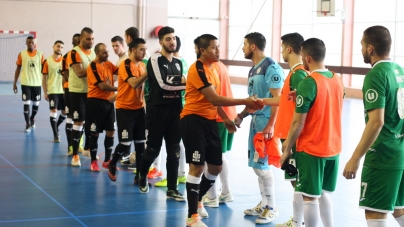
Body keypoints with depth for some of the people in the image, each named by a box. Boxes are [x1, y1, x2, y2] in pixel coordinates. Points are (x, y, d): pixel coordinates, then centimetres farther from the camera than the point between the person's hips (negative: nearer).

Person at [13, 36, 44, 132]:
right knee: (26, 104, -4)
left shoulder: (40, 55, -1)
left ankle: (32, 118, 38)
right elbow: (18, 69, 5)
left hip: (37, 83, 1)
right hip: (25, 83, -1)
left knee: (36, 104, 10)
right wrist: (14, 83, 2)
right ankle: (28, 124, 6)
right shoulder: (21, 54, -1)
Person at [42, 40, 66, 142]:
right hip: (52, 91, -2)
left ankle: (56, 126, 33)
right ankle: (55, 135, 2)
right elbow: (44, 77, 1)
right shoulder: (47, 61, -2)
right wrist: (45, 92, -3)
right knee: (54, 111, -7)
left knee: (65, 112, 6)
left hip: (63, 91, 3)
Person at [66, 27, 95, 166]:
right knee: (79, 122, -7)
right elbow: (80, 72, -22)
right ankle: (75, 155, -2)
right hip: (77, 92, -6)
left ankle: (87, 148, 32)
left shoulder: (94, 52, 10)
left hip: (91, 92, 7)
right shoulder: (74, 53, -12)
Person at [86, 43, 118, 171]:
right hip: (96, 101, -7)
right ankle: (94, 162, 13)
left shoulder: (108, 64, 11)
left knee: (110, 132, 7)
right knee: (95, 132, 2)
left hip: (108, 101, 7)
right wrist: (118, 89, -14)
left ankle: (107, 161, 18)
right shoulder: (93, 66, -12)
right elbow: (102, 86, -18)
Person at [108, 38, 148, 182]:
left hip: (139, 109, 7)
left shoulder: (142, 65, 9)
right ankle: (112, 165, 22)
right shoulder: (125, 65, -14)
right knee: (125, 144, -6)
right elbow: (134, 83, -28)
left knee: (141, 144, 4)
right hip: (125, 109, -7)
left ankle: (139, 176, 11)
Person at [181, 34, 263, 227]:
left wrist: (225, 118, 15)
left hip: (210, 121, 9)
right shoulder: (198, 69, -17)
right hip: (193, 120, -9)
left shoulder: (212, 68, 13)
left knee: (216, 167, 11)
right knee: (197, 167, -9)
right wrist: (245, 102, -22)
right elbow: (213, 98, -23)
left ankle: (197, 200, 34)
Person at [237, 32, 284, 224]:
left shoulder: (271, 68, -14)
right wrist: (241, 116, 16)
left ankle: (271, 208, 5)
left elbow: (277, 98, -19)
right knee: (256, 164, 12)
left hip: (266, 122, -9)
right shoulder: (253, 69, 15)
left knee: (261, 165, -7)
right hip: (255, 120, 9)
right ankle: (264, 204, 23)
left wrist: (271, 125, -24)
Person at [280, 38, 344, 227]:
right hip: (333, 148, 7)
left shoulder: (308, 83, -17)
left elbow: (298, 123, -16)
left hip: (311, 150, -7)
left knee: (310, 197, 2)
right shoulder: (337, 80, 5)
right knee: (323, 193, 19)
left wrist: (287, 148, -6)